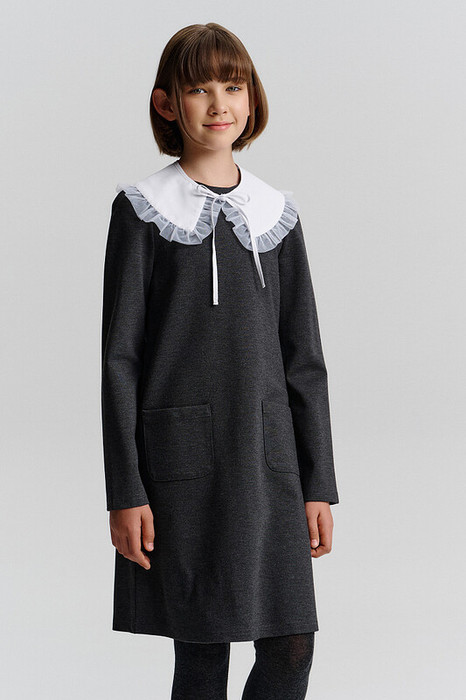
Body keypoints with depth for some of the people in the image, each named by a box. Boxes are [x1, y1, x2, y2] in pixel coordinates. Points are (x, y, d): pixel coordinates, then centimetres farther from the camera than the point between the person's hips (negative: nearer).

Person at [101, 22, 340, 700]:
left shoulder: (275, 213, 10)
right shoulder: (143, 211, 0)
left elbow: (304, 358, 12)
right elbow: (119, 355, -2)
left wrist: (319, 484, 8)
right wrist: (125, 491, -7)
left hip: (268, 459, 3)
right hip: (183, 460, -3)